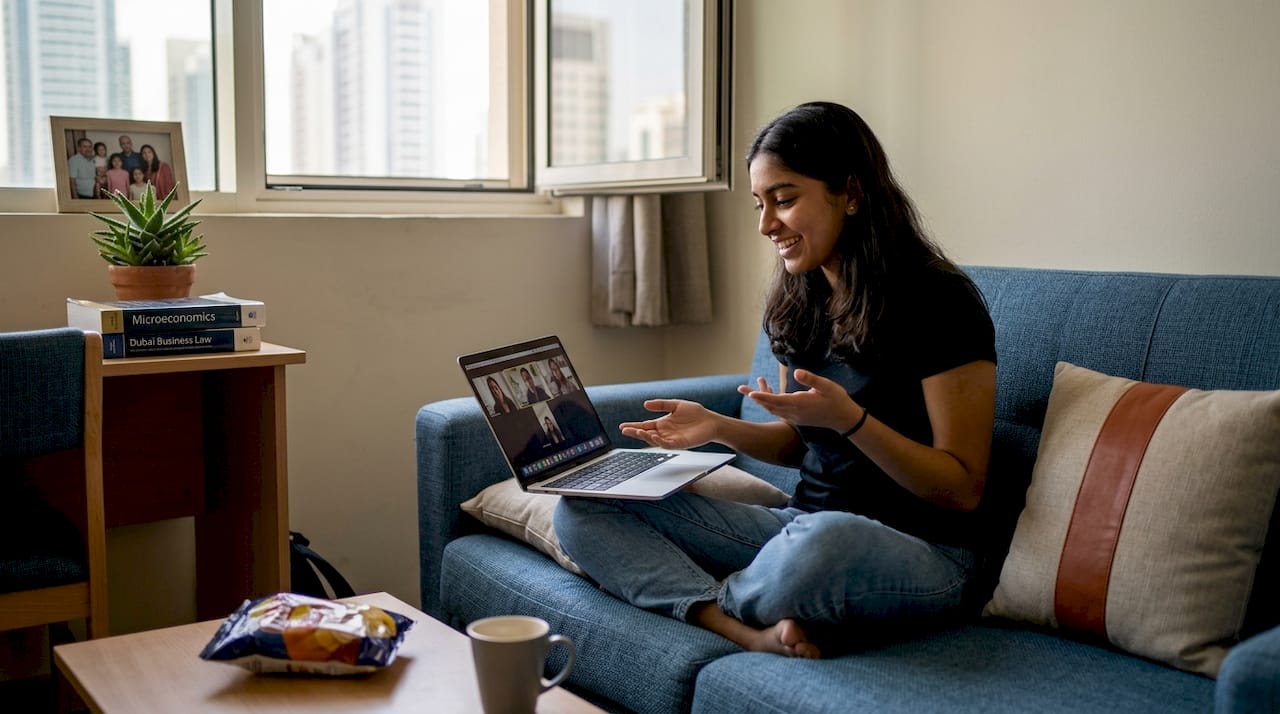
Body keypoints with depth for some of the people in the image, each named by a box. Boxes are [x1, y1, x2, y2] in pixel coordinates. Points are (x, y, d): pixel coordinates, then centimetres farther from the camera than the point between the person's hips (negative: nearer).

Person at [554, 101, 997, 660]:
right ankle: (752, 634, -27)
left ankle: (718, 600, -10)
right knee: (583, 510, -7)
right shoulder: (797, 301, 9)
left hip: (919, 552, -7)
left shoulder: (936, 301, -13)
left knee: (821, 540, -44)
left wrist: (849, 419, -26)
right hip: (802, 528, 7)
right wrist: (720, 428, -1)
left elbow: (962, 488, -13)